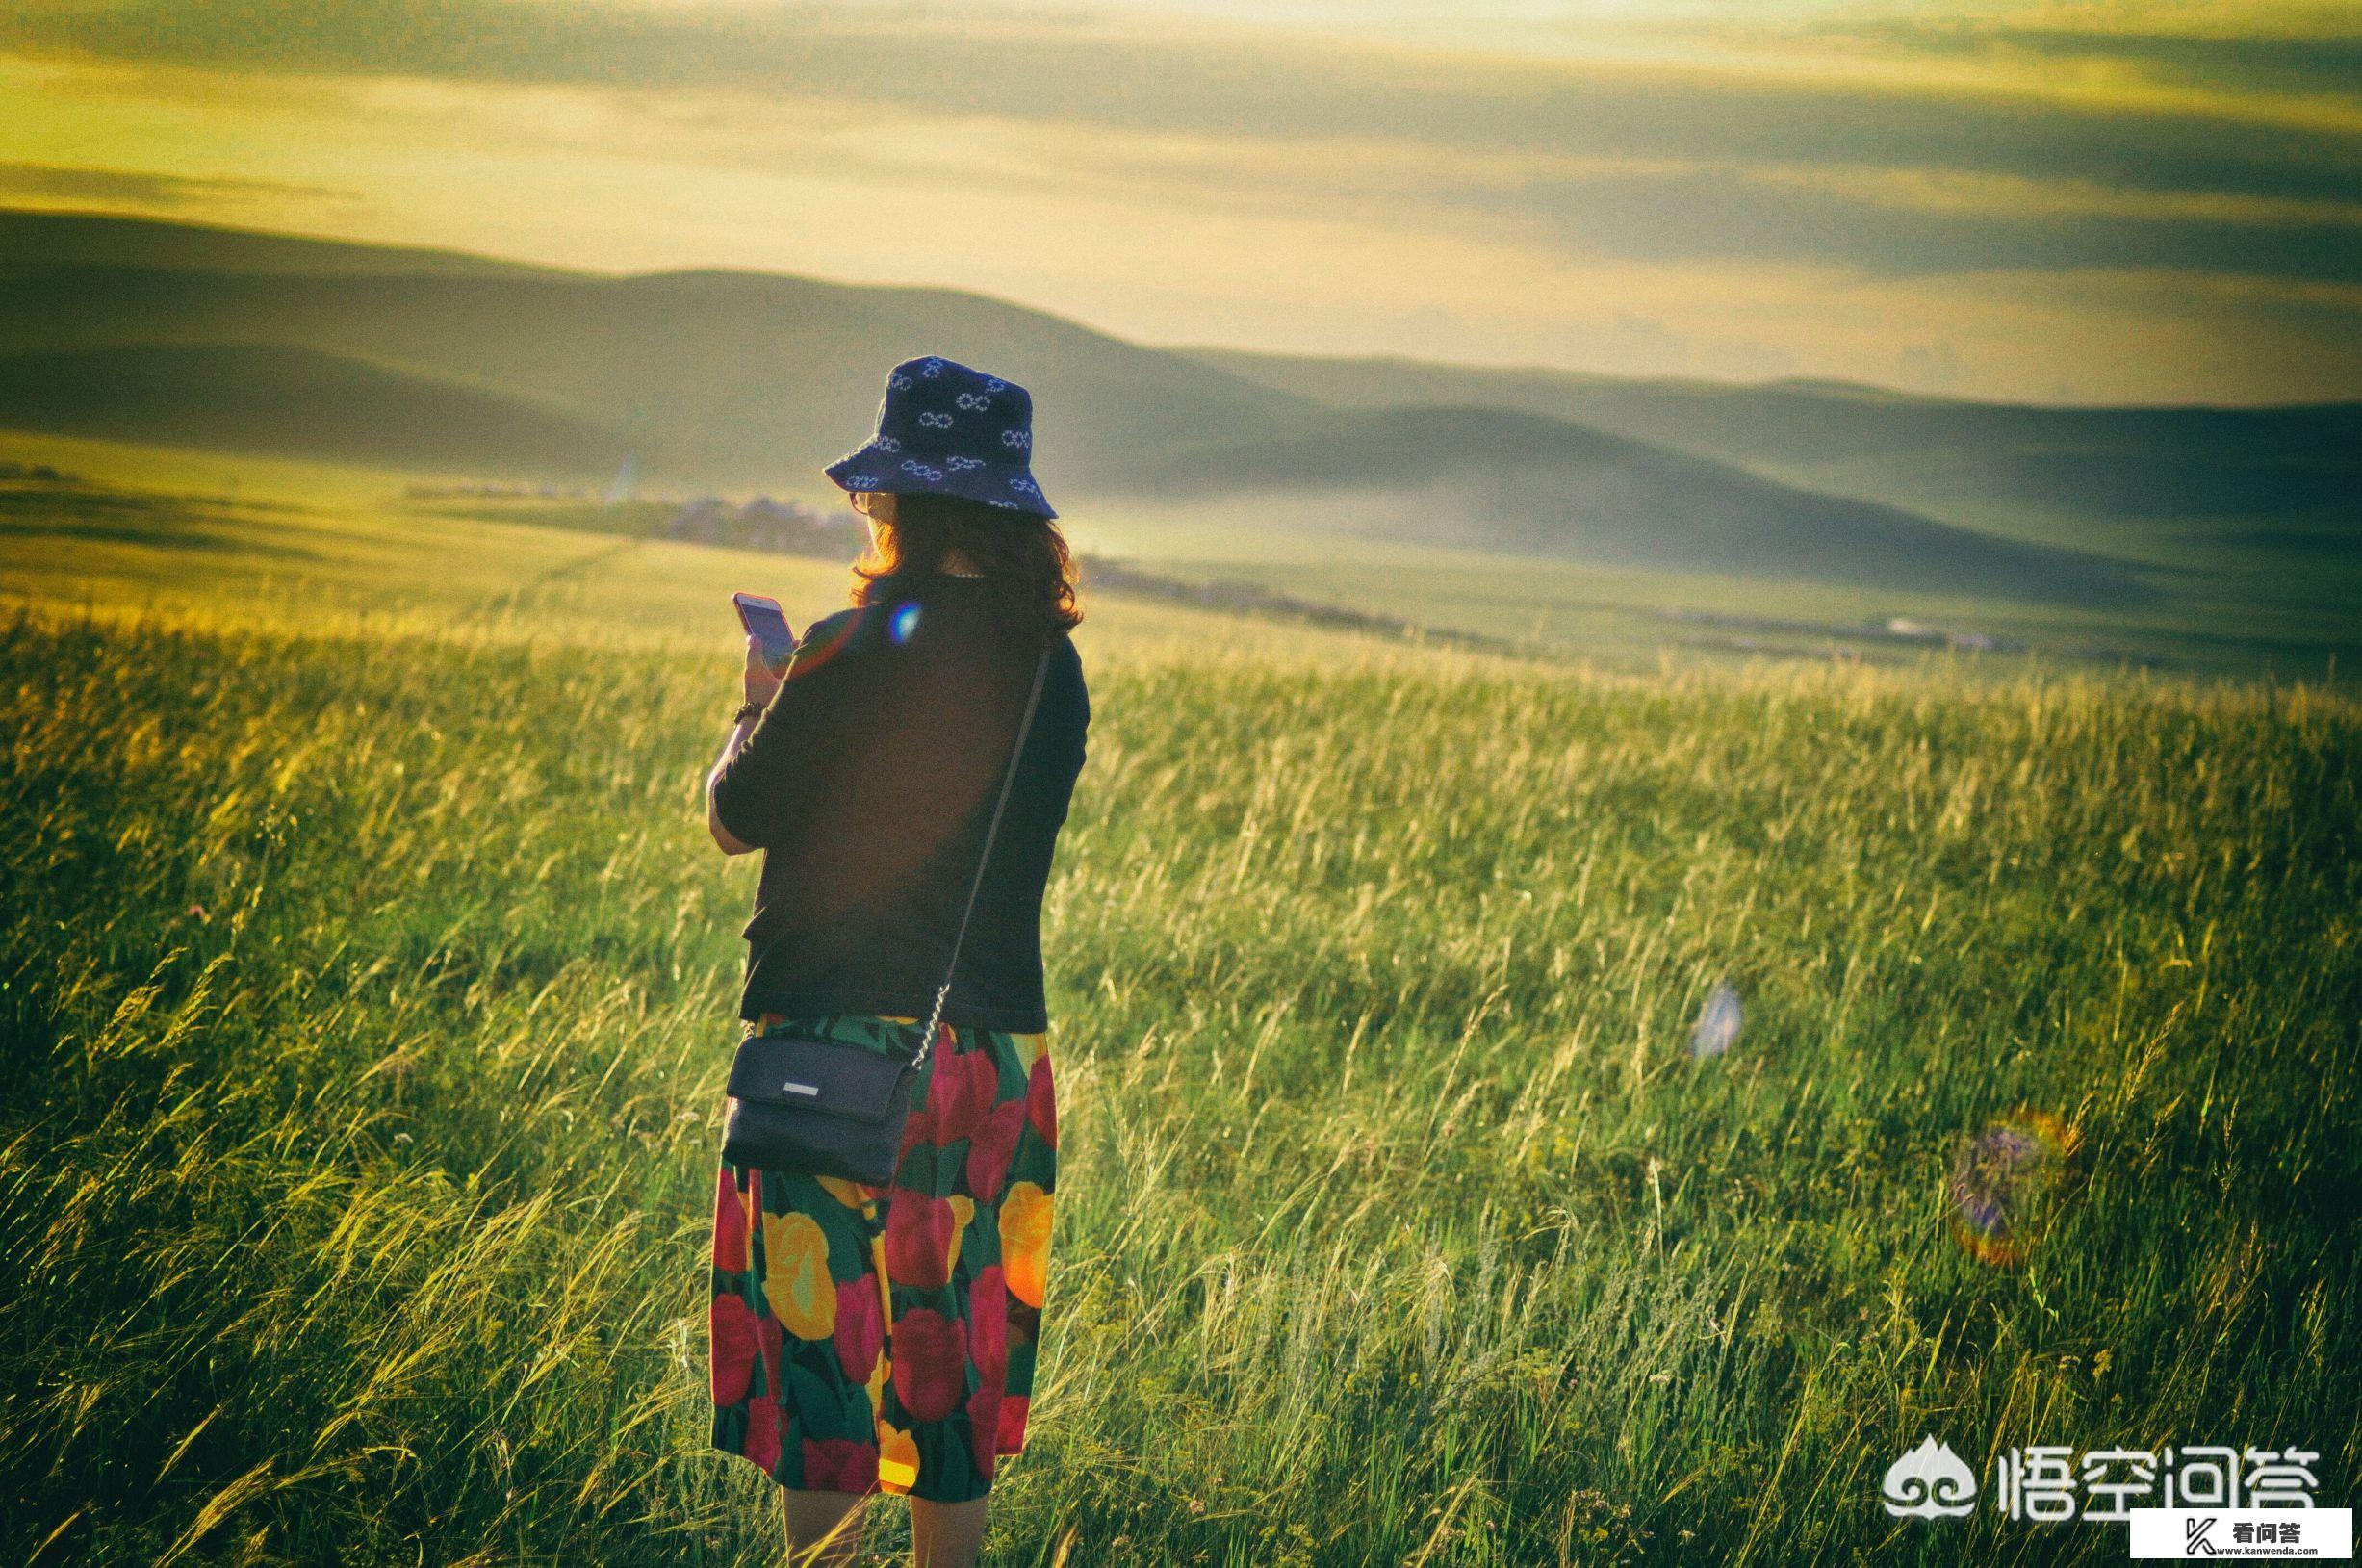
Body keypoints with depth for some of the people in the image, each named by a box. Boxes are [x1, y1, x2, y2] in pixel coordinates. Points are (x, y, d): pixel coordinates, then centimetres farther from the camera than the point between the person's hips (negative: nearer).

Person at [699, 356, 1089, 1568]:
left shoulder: (856, 656, -16)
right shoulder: (1049, 665, 4)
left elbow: (733, 820, -6)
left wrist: (760, 697, 12)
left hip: (844, 1048, -6)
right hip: (998, 1048, 6)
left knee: (824, 1349, 3)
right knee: (953, 1360, 15)